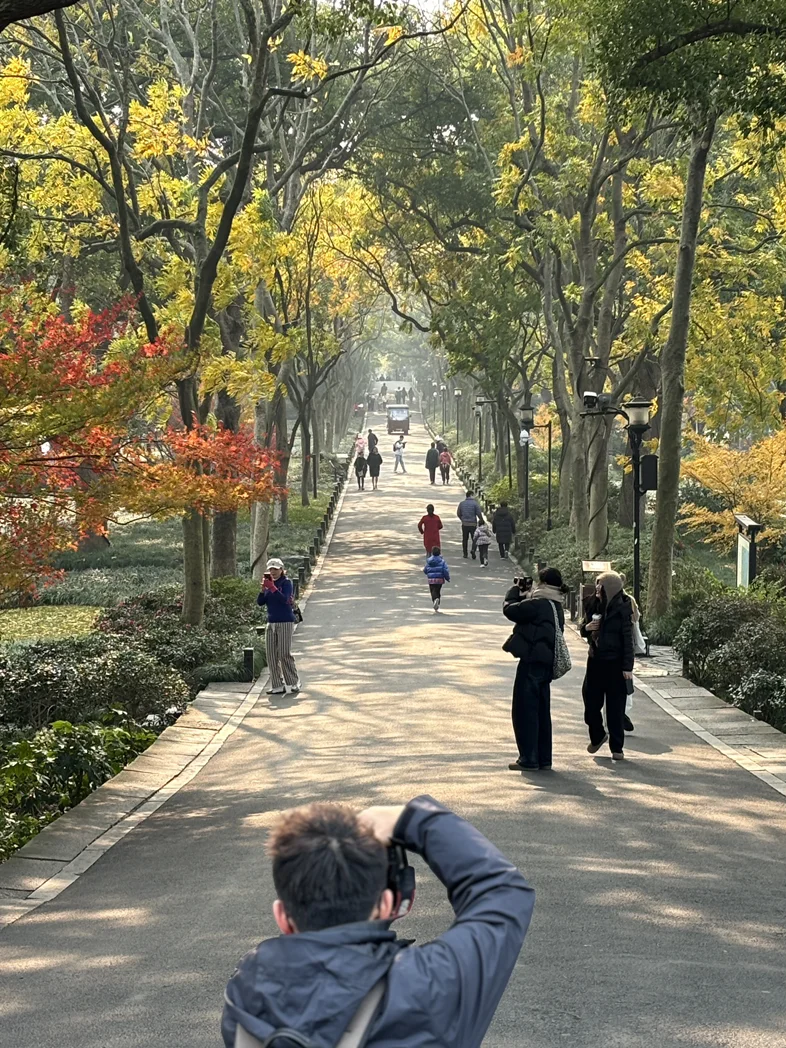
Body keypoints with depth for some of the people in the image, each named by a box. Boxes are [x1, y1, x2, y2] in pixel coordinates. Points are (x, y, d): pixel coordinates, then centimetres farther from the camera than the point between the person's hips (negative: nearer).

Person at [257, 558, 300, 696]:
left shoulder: (286, 583, -5)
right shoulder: (269, 583, 11)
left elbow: (284, 599, -20)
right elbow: (260, 602, 4)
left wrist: (272, 587, -25)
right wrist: (263, 589, -11)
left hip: (285, 622, -6)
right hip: (271, 622, 6)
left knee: (284, 654, -8)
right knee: (271, 654, 2)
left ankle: (294, 682, 5)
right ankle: (277, 686, 7)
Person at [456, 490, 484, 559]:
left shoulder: (461, 503, 4)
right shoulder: (475, 503, -9)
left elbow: (458, 513, 10)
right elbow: (479, 514, -11)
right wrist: (481, 521, 6)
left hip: (464, 524, 3)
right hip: (473, 524, -3)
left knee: (465, 539, 13)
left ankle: (465, 554, 14)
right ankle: (473, 550, -20)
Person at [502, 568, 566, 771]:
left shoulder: (538, 604, -17)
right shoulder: (556, 607, 11)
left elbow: (509, 610, -13)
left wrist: (515, 591, 3)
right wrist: (525, 595, 12)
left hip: (532, 663, -9)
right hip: (546, 664, 9)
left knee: (524, 711, -1)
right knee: (542, 712, 14)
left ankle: (528, 759, 0)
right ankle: (543, 758, 19)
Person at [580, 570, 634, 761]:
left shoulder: (622, 608, -10)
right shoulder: (593, 605, 5)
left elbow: (628, 638, -10)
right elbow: (584, 629, 17)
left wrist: (628, 667, -14)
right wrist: (586, 628, -7)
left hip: (615, 663, -5)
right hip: (595, 660, 5)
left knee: (615, 706, 1)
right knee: (590, 701, 8)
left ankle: (617, 747, 11)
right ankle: (597, 736, 33)